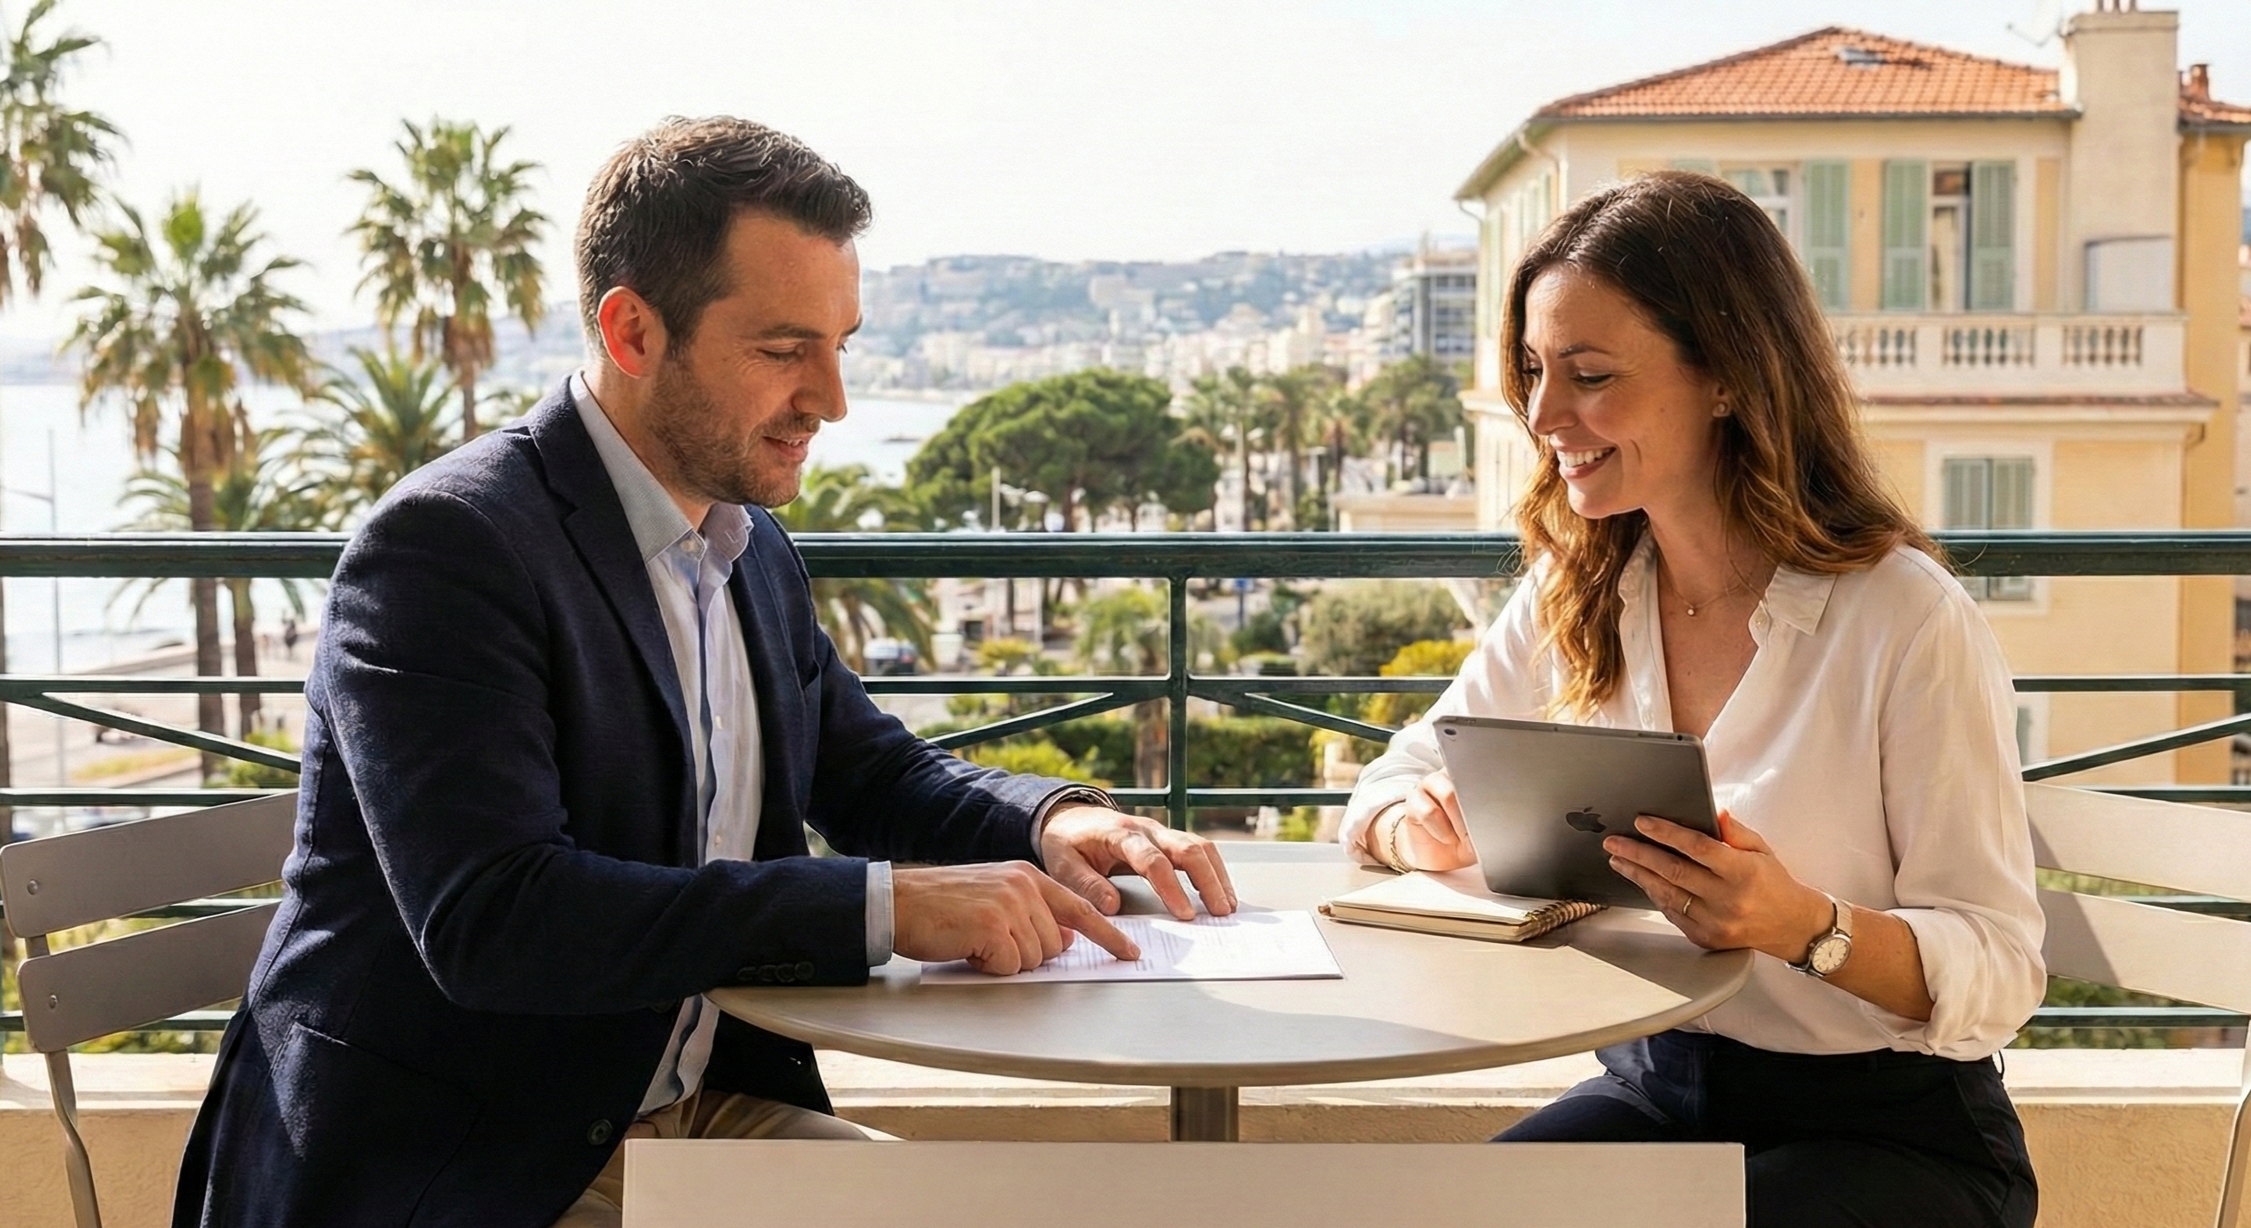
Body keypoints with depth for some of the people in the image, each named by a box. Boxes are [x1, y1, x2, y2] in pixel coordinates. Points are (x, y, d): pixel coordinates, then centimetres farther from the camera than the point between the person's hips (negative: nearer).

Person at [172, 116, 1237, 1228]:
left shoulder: (754, 552, 8)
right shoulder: (444, 548, -18)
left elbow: (875, 775, 20)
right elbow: (491, 921, -28)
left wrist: (1052, 820, -2)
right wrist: (885, 905, -31)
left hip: (703, 1103, 8)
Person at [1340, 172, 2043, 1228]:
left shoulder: (1908, 621, -17)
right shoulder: (1573, 595, 1)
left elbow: (2000, 977, -16)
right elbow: (1405, 778, 9)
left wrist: (1805, 926, -36)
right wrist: (1420, 828, -15)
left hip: (1891, 1131, -4)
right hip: (1653, 1089, 4)